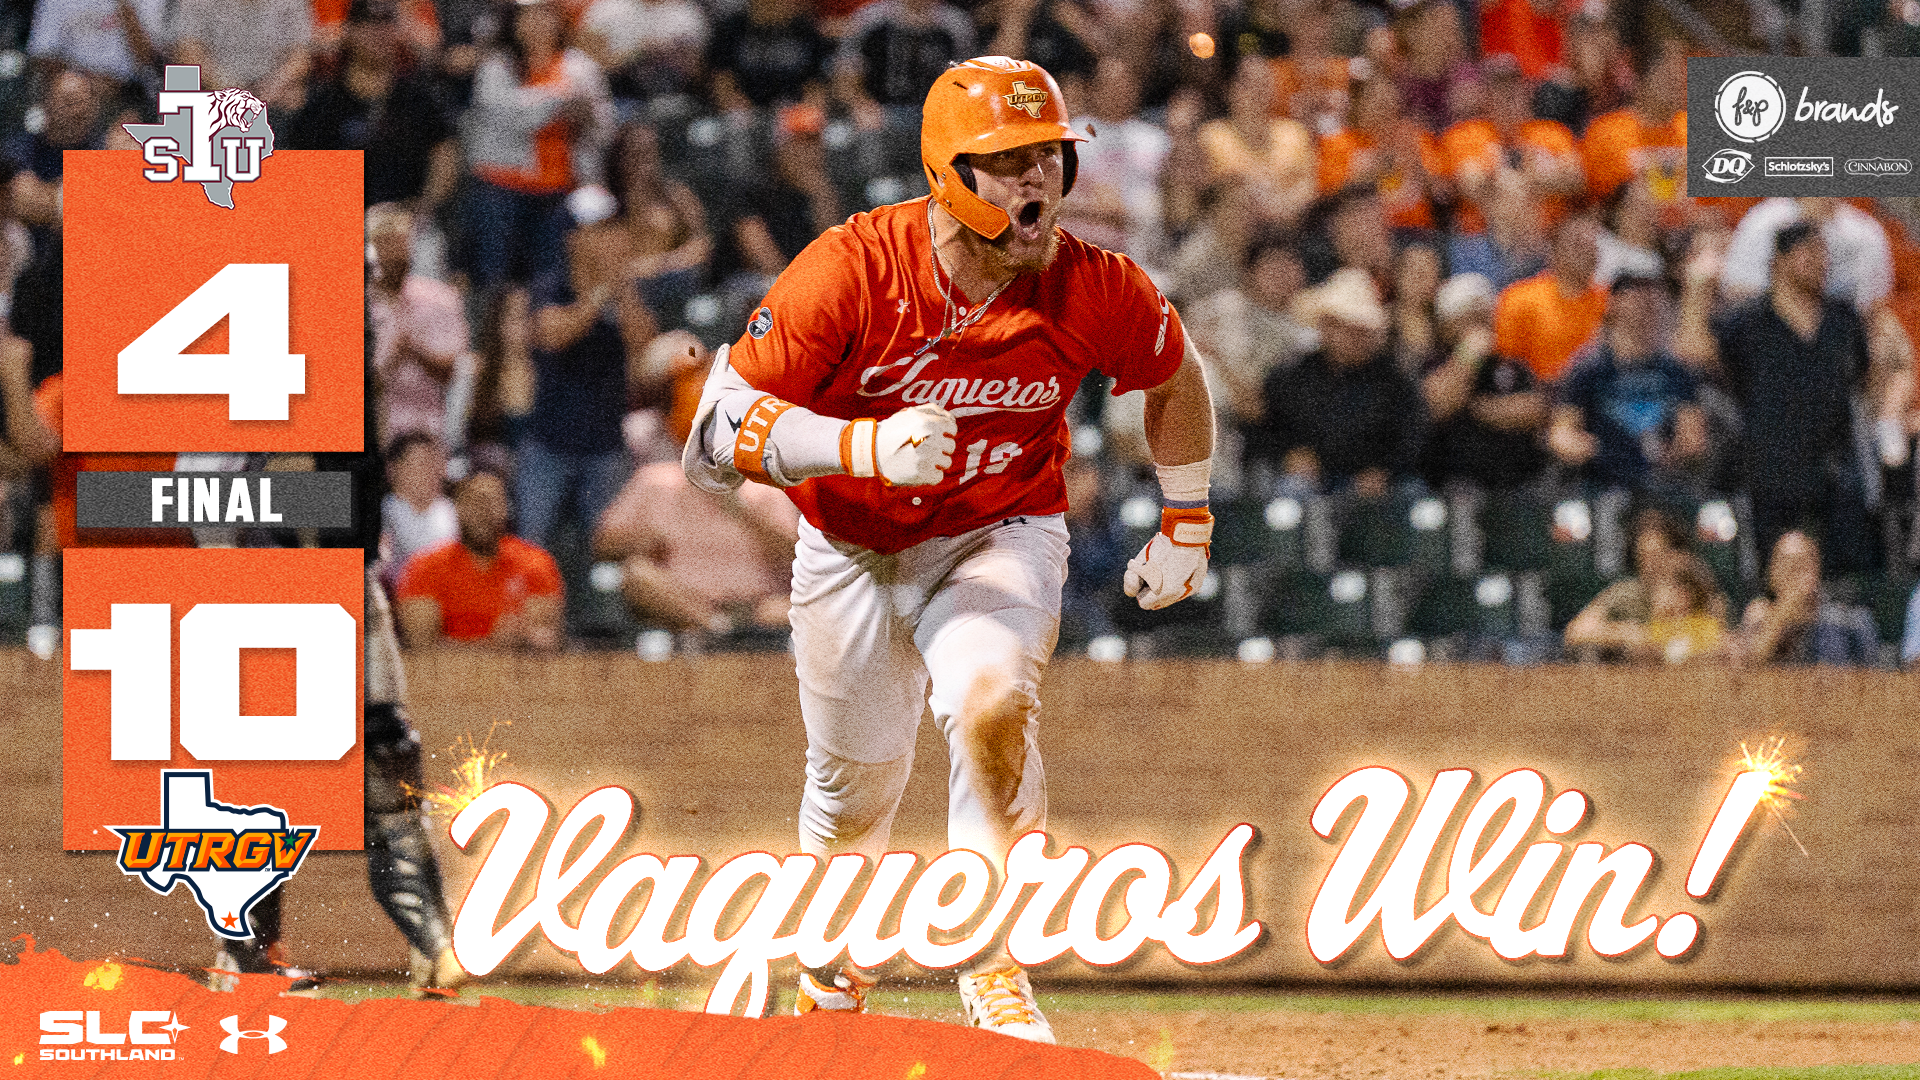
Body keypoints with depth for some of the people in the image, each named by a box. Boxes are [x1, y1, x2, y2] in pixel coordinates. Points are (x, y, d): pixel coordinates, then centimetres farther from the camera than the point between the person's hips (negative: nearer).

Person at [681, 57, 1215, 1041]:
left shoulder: (1096, 293, -20)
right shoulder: (851, 271, -27)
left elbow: (1174, 376, 4)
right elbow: (719, 430, -28)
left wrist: (1186, 524, 11)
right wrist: (865, 448, -42)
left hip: (999, 537, 0)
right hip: (850, 549, 0)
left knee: (993, 706, -31)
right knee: (854, 792, 15)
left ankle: (991, 972, -17)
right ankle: (828, 975, 47)